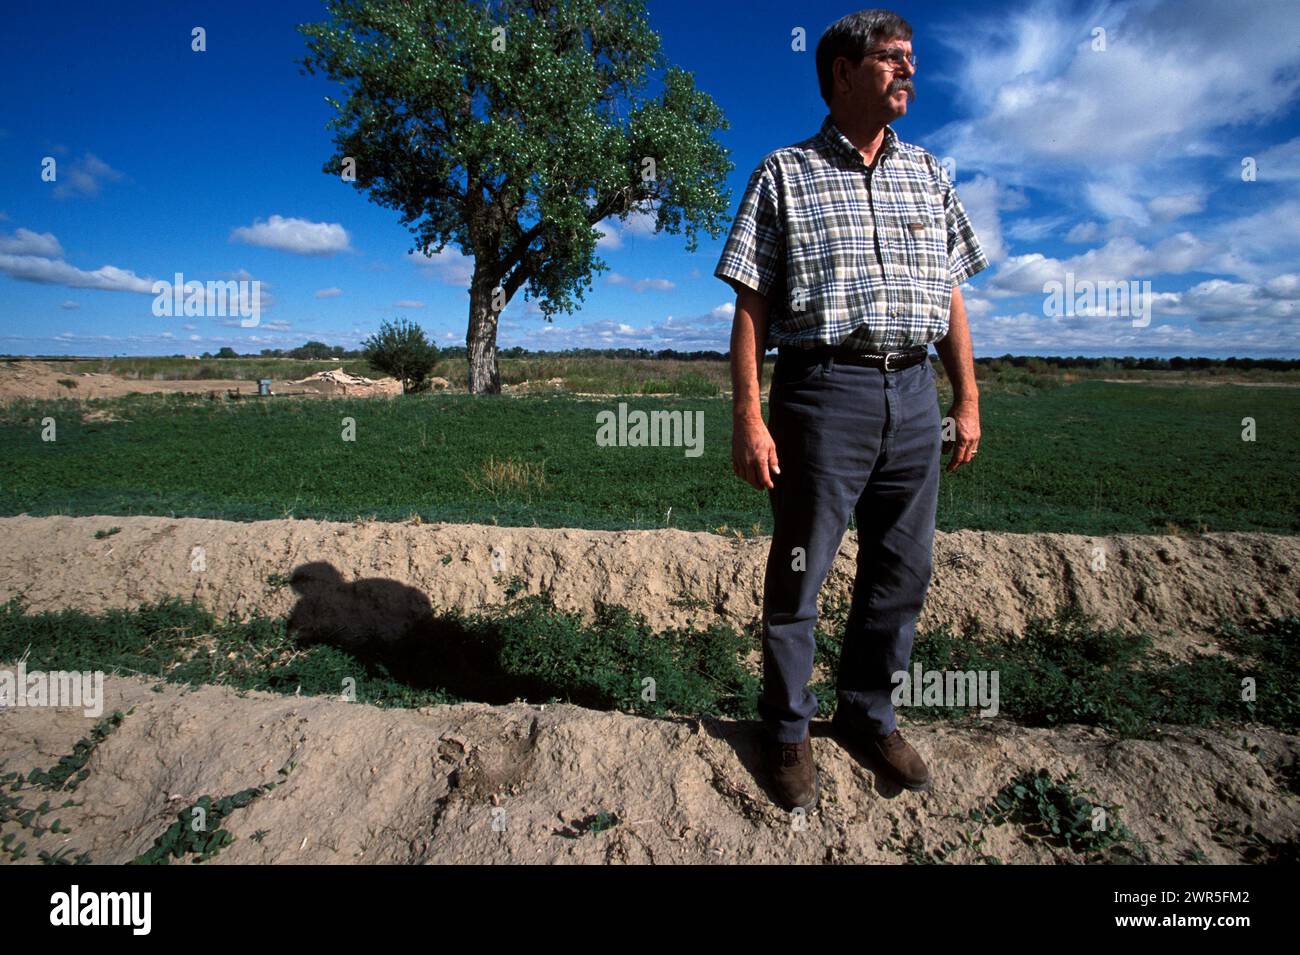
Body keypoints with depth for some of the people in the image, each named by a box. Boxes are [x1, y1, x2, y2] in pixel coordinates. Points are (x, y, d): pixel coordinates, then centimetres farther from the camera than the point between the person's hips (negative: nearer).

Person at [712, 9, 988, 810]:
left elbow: (951, 297, 16)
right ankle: (789, 729, 21)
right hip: (824, 391, -4)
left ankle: (870, 713, 30)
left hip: (914, 393, 5)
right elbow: (751, 305, -3)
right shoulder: (785, 175, 3)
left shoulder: (929, 175, 16)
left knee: (903, 571, 10)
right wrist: (748, 416, -11)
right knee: (798, 572, 3)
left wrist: (968, 399, 10)